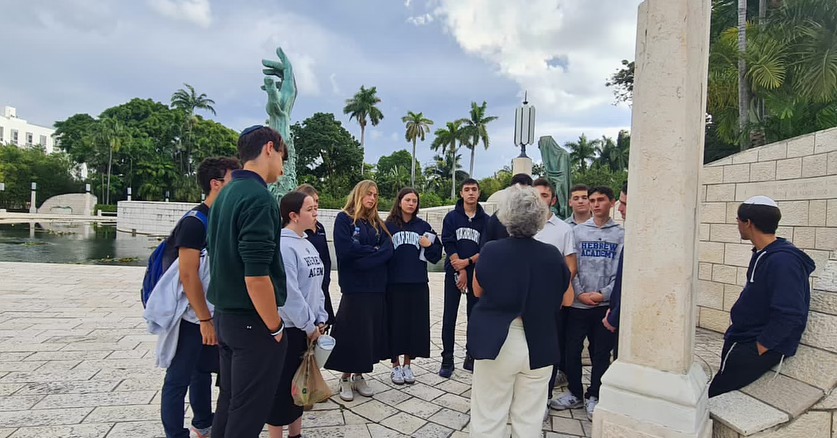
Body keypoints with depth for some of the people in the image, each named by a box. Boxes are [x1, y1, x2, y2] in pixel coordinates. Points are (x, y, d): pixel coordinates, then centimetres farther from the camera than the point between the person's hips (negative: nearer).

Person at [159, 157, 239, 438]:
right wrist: (205, 320, -21)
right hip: (192, 317, -8)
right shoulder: (194, 222, -18)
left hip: (211, 314, 8)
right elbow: (188, 275, -22)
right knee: (179, 377, 5)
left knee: (204, 370, 21)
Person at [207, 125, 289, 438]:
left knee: (229, 402, 20)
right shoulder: (258, 197, -19)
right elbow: (256, 275, -26)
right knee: (248, 412, 5)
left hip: (225, 315, 9)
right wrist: (275, 327, -14)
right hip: (252, 321, -9)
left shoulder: (226, 194, 10)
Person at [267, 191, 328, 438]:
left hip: (307, 328, 9)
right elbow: (288, 292, -23)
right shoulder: (282, 245, -18)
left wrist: (320, 320, 7)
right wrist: (309, 326, -15)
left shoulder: (307, 244, 10)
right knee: (282, 385, 4)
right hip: (288, 328, -9)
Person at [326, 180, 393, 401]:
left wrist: (362, 257, -14)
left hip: (377, 287, 5)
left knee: (371, 332, 7)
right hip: (354, 287, -5)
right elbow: (345, 250, -15)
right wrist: (373, 250, -6)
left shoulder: (378, 223, 14)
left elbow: (388, 250, -1)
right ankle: (345, 378, 15)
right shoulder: (344, 219, -1)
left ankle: (358, 376, 21)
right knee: (351, 332, 0)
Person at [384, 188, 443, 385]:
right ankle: (396, 366, 19)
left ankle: (407, 365, 22)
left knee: (415, 323, 6)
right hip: (394, 283, -2)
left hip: (418, 283, 2)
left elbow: (437, 253, 9)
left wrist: (429, 246, -9)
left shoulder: (423, 226, 9)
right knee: (395, 323, 3)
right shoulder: (389, 226, 2)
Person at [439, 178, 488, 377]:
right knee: (449, 317, -2)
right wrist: (460, 271, -12)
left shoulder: (485, 220, 5)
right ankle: (447, 361, 6)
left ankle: (471, 357, 19)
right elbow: (448, 244, -5)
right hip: (454, 273, -1)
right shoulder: (451, 217, 3)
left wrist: (467, 262, -13)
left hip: (477, 274, 1)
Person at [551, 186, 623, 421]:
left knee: (601, 353, 8)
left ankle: (593, 397, 24)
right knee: (571, 350, 6)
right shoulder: (577, 231, 5)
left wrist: (603, 294, -13)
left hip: (606, 303, -1)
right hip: (578, 303, 1)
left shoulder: (621, 234, 3)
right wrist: (580, 293, -10)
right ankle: (575, 393, 24)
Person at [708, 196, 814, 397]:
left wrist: (756, 351, -19)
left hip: (758, 348, -9)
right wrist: (734, 333, 13)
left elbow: (789, 317, -25)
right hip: (741, 340, 9)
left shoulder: (782, 261, -22)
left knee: (713, 397, -12)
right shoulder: (763, 254, 9)